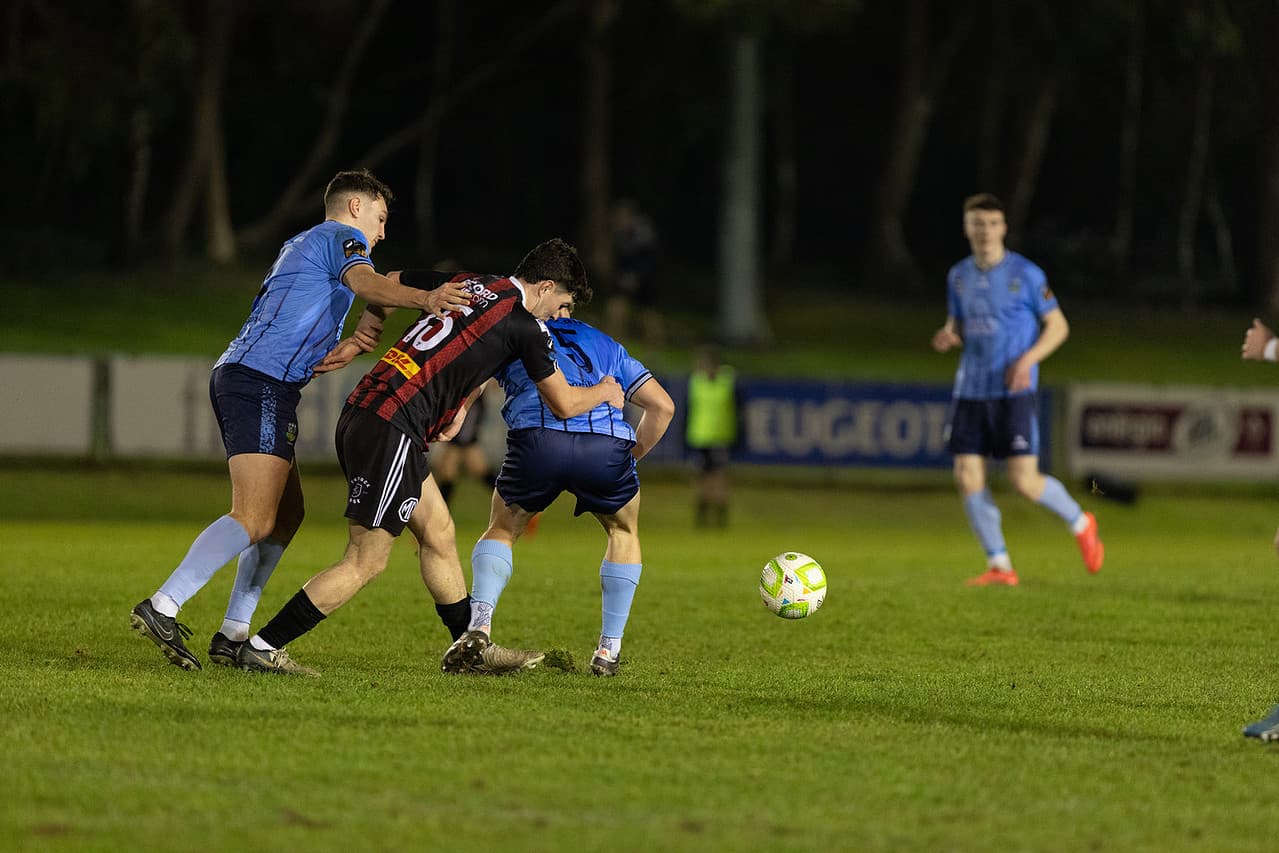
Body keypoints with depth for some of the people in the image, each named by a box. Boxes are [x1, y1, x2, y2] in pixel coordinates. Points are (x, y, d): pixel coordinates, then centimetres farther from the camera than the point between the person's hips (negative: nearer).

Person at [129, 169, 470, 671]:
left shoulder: (301, 246, 32)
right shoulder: (342, 238, 4)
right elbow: (364, 282, -21)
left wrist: (346, 346, 8)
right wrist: (423, 298, -37)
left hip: (236, 375, 10)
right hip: (263, 383, -10)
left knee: (286, 513, 13)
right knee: (254, 519, -17)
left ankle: (232, 636, 10)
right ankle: (162, 608, -24)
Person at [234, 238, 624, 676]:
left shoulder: (464, 284, 15)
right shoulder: (525, 325, -4)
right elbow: (564, 404, 8)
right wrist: (603, 392, 27)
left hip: (361, 410, 9)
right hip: (391, 428, -9)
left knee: (439, 533, 18)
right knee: (365, 562, -4)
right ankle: (262, 647, -4)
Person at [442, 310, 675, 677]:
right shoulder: (608, 347, 34)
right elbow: (662, 405, 28)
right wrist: (633, 455, 37)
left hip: (537, 439, -1)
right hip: (608, 444, 1)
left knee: (502, 530, 24)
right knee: (623, 532, 29)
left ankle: (478, 627, 0)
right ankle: (609, 650, 23)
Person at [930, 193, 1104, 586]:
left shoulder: (1025, 274, -6)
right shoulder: (959, 276, 9)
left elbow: (1058, 325, -1)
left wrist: (1028, 359, -16)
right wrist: (948, 336, -4)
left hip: (1012, 392, -5)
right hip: (970, 389, 5)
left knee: (1024, 481, -10)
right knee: (967, 478, -4)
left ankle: (1080, 523, 19)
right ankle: (999, 565, 7)